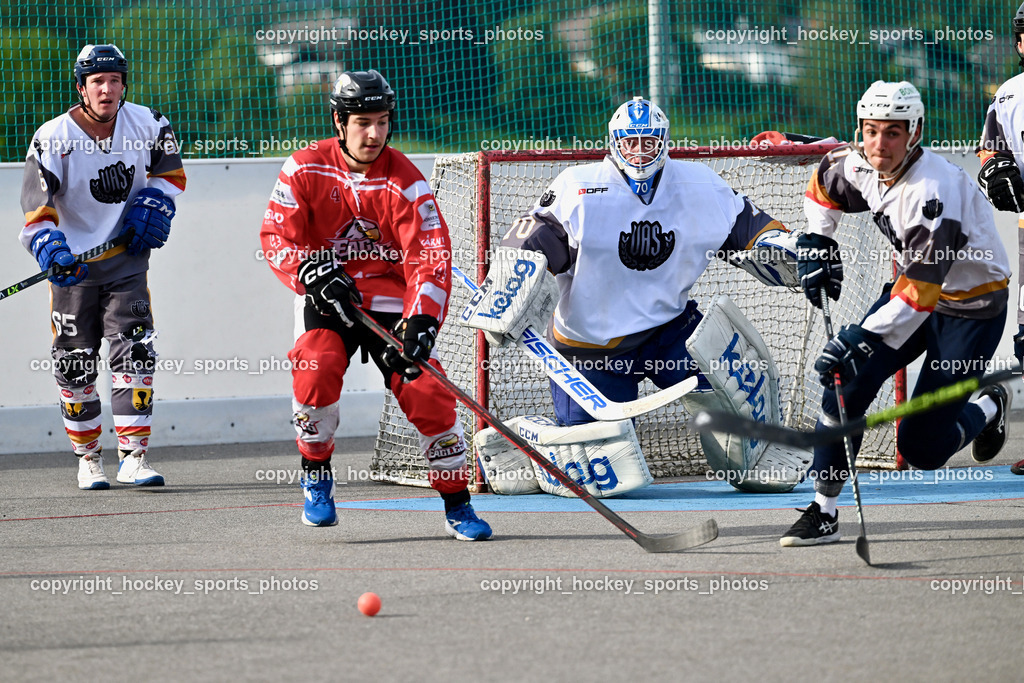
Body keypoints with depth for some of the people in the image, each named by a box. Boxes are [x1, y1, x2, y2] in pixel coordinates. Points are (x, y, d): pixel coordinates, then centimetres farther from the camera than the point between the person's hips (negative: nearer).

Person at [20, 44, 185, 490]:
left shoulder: (147, 125, -4)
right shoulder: (52, 140, -14)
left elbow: (170, 169, 14)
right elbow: (37, 211, -16)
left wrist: (154, 204, -3)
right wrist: (51, 251, -33)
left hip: (126, 258, 1)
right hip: (73, 262, -1)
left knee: (134, 351, -12)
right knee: (76, 365, 2)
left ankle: (133, 456, -10)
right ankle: (88, 459, 19)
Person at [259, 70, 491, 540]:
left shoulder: (404, 181, -12)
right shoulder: (305, 169, -7)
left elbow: (431, 258, -17)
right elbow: (277, 236, -6)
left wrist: (420, 323, -30)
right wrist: (313, 275, -24)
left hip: (390, 297, 0)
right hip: (326, 297, 0)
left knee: (427, 391, -12)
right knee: (316, 369, -27)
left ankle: (458, 506, 4)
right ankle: (316, 478, -5)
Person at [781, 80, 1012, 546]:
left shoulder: (933, 193, -33)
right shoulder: (860, 167, -9)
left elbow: (920, 292, -35)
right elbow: (825, 182, 17)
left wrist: (863, 339, -38)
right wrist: (815, 244, 9)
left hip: (973, 307, -7)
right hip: (914, 284, 7)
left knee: (921, 447, -7)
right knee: (848, 381, -12)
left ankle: (990, 408, 25)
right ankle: (823, 512, -4)